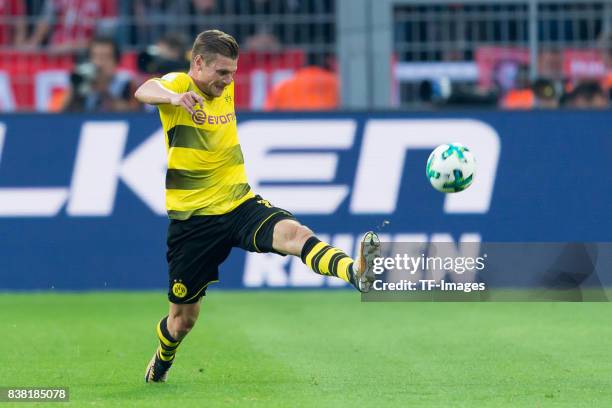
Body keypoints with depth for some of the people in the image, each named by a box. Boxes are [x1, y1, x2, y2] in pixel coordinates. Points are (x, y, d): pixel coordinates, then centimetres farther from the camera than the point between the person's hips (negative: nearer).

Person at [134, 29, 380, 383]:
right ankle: (161, 363, 44)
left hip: (240, 205, 3)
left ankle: (357, 271, -58)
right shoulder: (178, 84, -11)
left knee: (294, 232, -30)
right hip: (193, 219, -3)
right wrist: (172, 97, -57)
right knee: (183, 317, 9)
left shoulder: (227, 91, 8)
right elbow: (145, 91, -38)